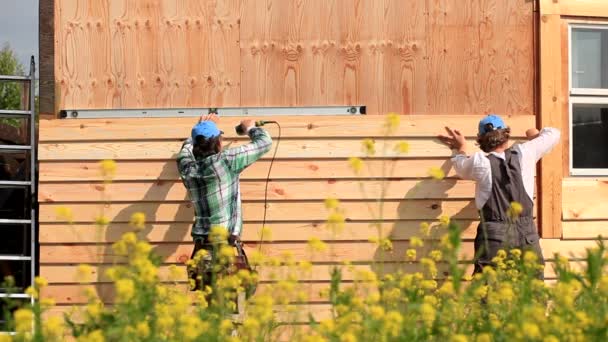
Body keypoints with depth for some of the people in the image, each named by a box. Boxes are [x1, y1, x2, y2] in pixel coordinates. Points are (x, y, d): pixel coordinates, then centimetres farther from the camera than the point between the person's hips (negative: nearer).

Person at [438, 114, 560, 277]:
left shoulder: (481, 162, -2)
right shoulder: (524, 154, 4)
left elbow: (462, 167, 23)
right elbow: (553, 134, 22)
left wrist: (461, 148, 42)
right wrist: (535, 135, 43)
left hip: (494, 235, -2)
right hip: (527, 234, 2)